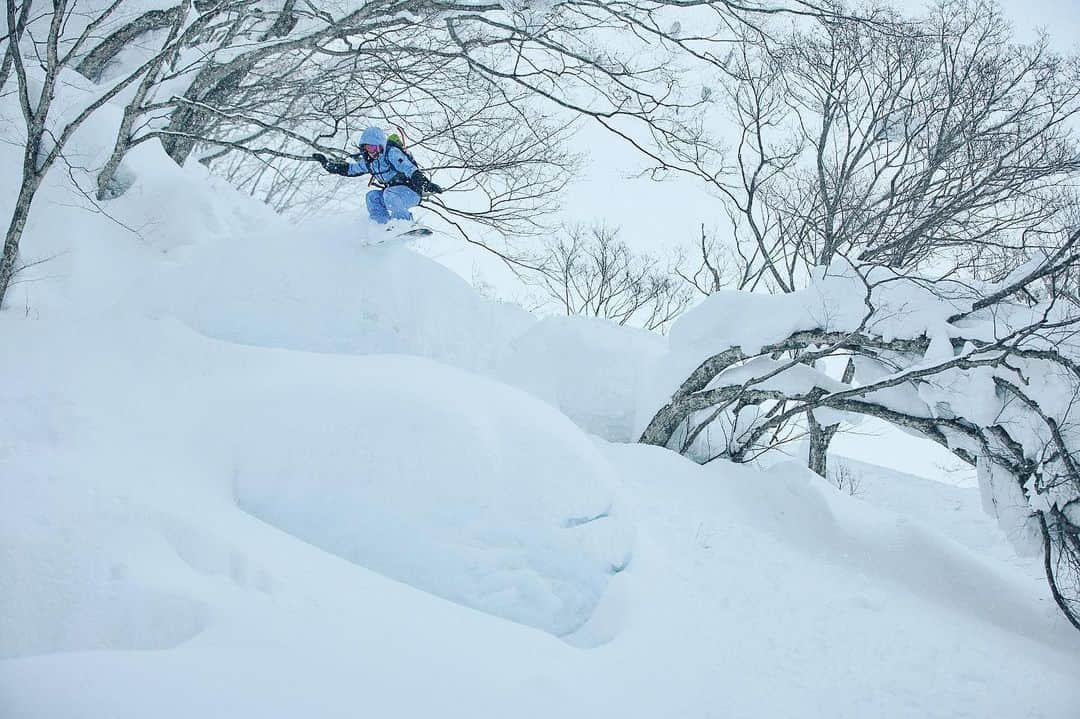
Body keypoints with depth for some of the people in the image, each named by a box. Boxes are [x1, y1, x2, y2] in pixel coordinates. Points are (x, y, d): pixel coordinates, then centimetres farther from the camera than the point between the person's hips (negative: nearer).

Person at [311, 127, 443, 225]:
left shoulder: (392, 153, -16)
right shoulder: (368, 162, 6)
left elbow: (410, 169, -28)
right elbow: (348, 169, 19)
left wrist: (426, 184, -41)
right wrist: (326, 162, 11)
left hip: (411, 192, -7)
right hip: (393, 194, 8)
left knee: (389, 193, -33)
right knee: (372, 196, -13)